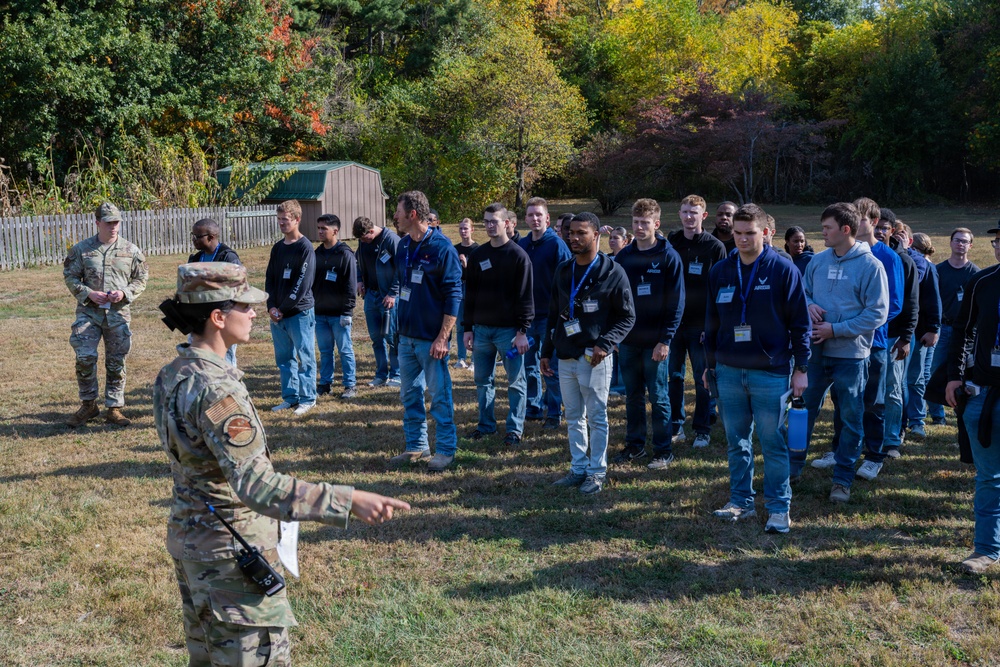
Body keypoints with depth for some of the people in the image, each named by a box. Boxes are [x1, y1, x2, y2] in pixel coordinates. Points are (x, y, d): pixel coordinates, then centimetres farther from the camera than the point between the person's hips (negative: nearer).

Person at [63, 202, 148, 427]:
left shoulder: (131, 251, 3)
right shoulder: (81, 249, 1)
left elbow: (141, 279, 8)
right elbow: (70, 277, 5)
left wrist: (125, 293, -9)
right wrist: (88, 293, -11)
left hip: (119, 313, 1)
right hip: (88, 312, -1)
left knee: (116, 363, 5)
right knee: (84, 358, -7)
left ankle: (114, 408, 16)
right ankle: (88, 405, 11)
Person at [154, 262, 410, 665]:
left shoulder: (171, 376, 3)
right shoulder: (215, 389, -27)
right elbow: (255, 485, -35)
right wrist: (348, 502, -41)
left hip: (186, 537, 10)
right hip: (230, 552, -10)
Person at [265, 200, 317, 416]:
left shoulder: (305, 248, -9)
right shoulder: (277, 248, 13)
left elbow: (303, 283, -14)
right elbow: (269, 279, 13)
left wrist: (283, 309, -12)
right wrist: (271, 307, -2)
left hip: (300, 312, -7)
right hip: (277, 314, 7)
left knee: (305, 357, 0)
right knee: (284, 358, 11)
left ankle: (308, 398, 7)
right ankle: (290, 397, 20)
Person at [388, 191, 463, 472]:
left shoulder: (442, 248, -14)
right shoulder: (403, 246, 9)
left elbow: (453, 295, -14)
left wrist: (443, 337, -18)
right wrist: (401, 326, 14)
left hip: (431, 338, -8)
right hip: (406, 335, 8)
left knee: (439, 395, 1)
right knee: (410, 394, 14)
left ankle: (445, 450, 12)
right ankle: (416, 446, 25)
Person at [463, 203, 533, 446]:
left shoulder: (518, 255, -6)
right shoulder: (477, 255, 9)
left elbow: (525, 296, -9)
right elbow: (470, 294, 12)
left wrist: (522, 331, -14)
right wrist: (468, 328, 7)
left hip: (509, 329, -5)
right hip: (481, 329, 5)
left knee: (516, 381, 1)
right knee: (482, 380, 11)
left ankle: (515, 428, 9)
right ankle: (486, 424, 22)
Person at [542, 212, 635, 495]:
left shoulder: (612, 272, -7)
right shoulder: (563, 271, 11)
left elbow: (627, 316, -5)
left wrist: (605, 344, -17)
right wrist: (547, 351, 14)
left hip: (593, 358, -6)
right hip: (565, 357, 6)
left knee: (596, 417, 1)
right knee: (574, 417, 12)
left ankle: (597, 471, 11)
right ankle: (579, 468, 21)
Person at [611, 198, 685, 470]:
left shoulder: (668, 257, -6)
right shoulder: (623, 256, 8)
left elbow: (676, 302, -8)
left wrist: (665, 340, -15)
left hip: (655, 342, -4)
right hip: (627, 340, 5)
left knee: (658, 397, 2)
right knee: (632, 396, 12)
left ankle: (663, 451, 10)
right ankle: (634, 445, 23)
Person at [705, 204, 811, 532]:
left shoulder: (784, 270, -5)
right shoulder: (720, 272, 7)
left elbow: (800, 323, -4)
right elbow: (712, 322, 14)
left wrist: (801, 368, -6)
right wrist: (710, 364, 14)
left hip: (770, 372, -4)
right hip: (729, 371, 4)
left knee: (773, 443, 0)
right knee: (737, 442, 11)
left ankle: (779, 508, 8)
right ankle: (741, 502, 21)